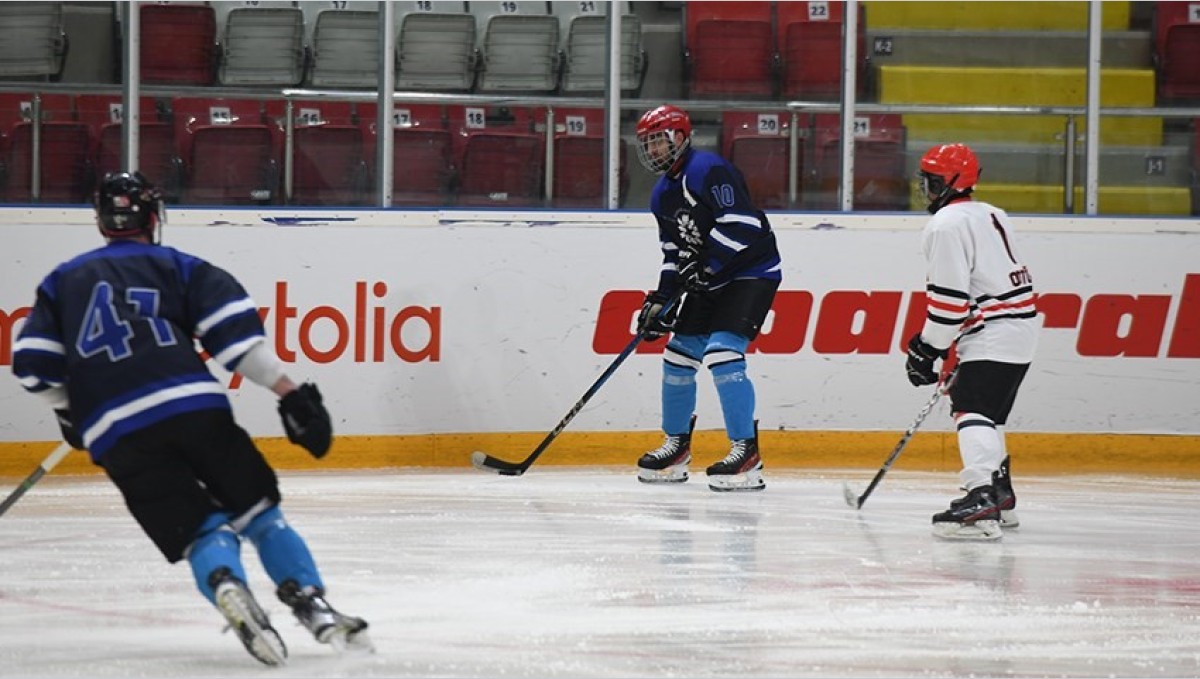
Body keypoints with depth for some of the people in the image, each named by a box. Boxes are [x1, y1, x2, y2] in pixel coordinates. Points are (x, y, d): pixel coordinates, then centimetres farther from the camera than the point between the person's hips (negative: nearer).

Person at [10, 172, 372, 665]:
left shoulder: (63, 281, 23)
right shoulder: (178, 267, 16)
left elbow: (33, 364, 16)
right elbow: (236, 333, 2)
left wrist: (69, 412, 34)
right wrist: (290, 395, -1)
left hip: (117, 435, 1)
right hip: (196, 410, -1)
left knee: (203, 533, 2)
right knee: (260, 513, 10)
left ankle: (226, 587, -32)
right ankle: (314, 607, -9)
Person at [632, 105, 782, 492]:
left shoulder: (708, 170, -18)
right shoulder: (662, 195, 12)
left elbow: (740, 223, -27)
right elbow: (674, 254, 15)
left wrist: (705, 265, -26)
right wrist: (660, 301, 4)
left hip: (752, 272, -10)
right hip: (710, 280, 10)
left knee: (723, 353, -22)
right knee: (679, 355, 11)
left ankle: (746, 454, -20)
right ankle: (676, 447, 25)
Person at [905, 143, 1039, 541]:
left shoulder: (947, 225, -12)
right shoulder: (991, 216, 19)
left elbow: (949, 296, -18)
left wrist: (926, 348, -10)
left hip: (994, 336, -11)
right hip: (1020, 328, 11)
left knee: (972, 409, -20)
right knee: (988, 413, 24)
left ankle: (981, 503, -36)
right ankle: (1001, 497, 36)